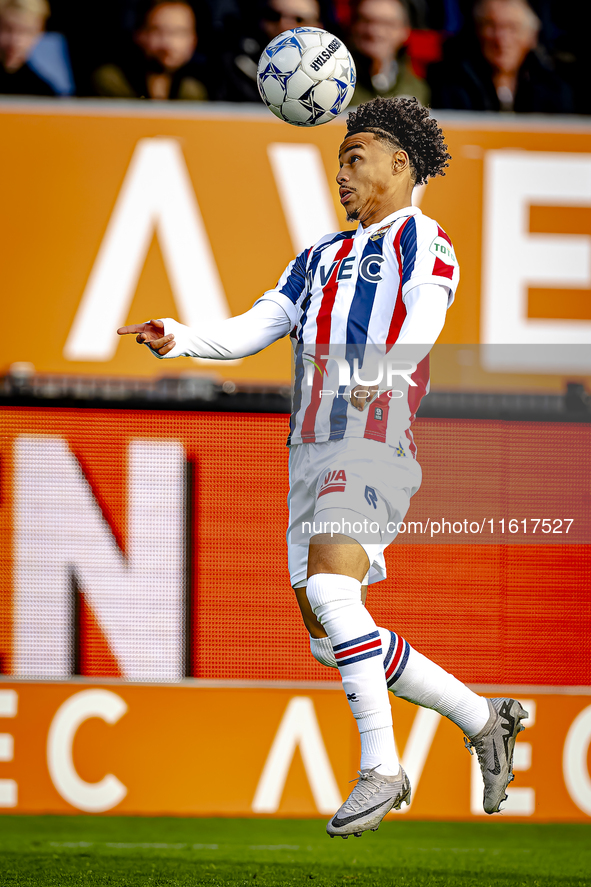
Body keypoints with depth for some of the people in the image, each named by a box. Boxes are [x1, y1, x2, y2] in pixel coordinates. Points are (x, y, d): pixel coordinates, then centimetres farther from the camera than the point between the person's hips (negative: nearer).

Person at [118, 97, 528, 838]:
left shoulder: (422, 240, 3)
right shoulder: (320, 259, 26)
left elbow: (417, 334, -14)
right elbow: (250, 330, 16)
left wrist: (374, 378, -32)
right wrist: (178, 338, -2)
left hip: (375, 441, -8)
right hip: (312, 449, 8)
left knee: (330, 588, -27)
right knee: (328, 636, 4)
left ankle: (380, 768, -24)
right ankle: (482, 719, 16)